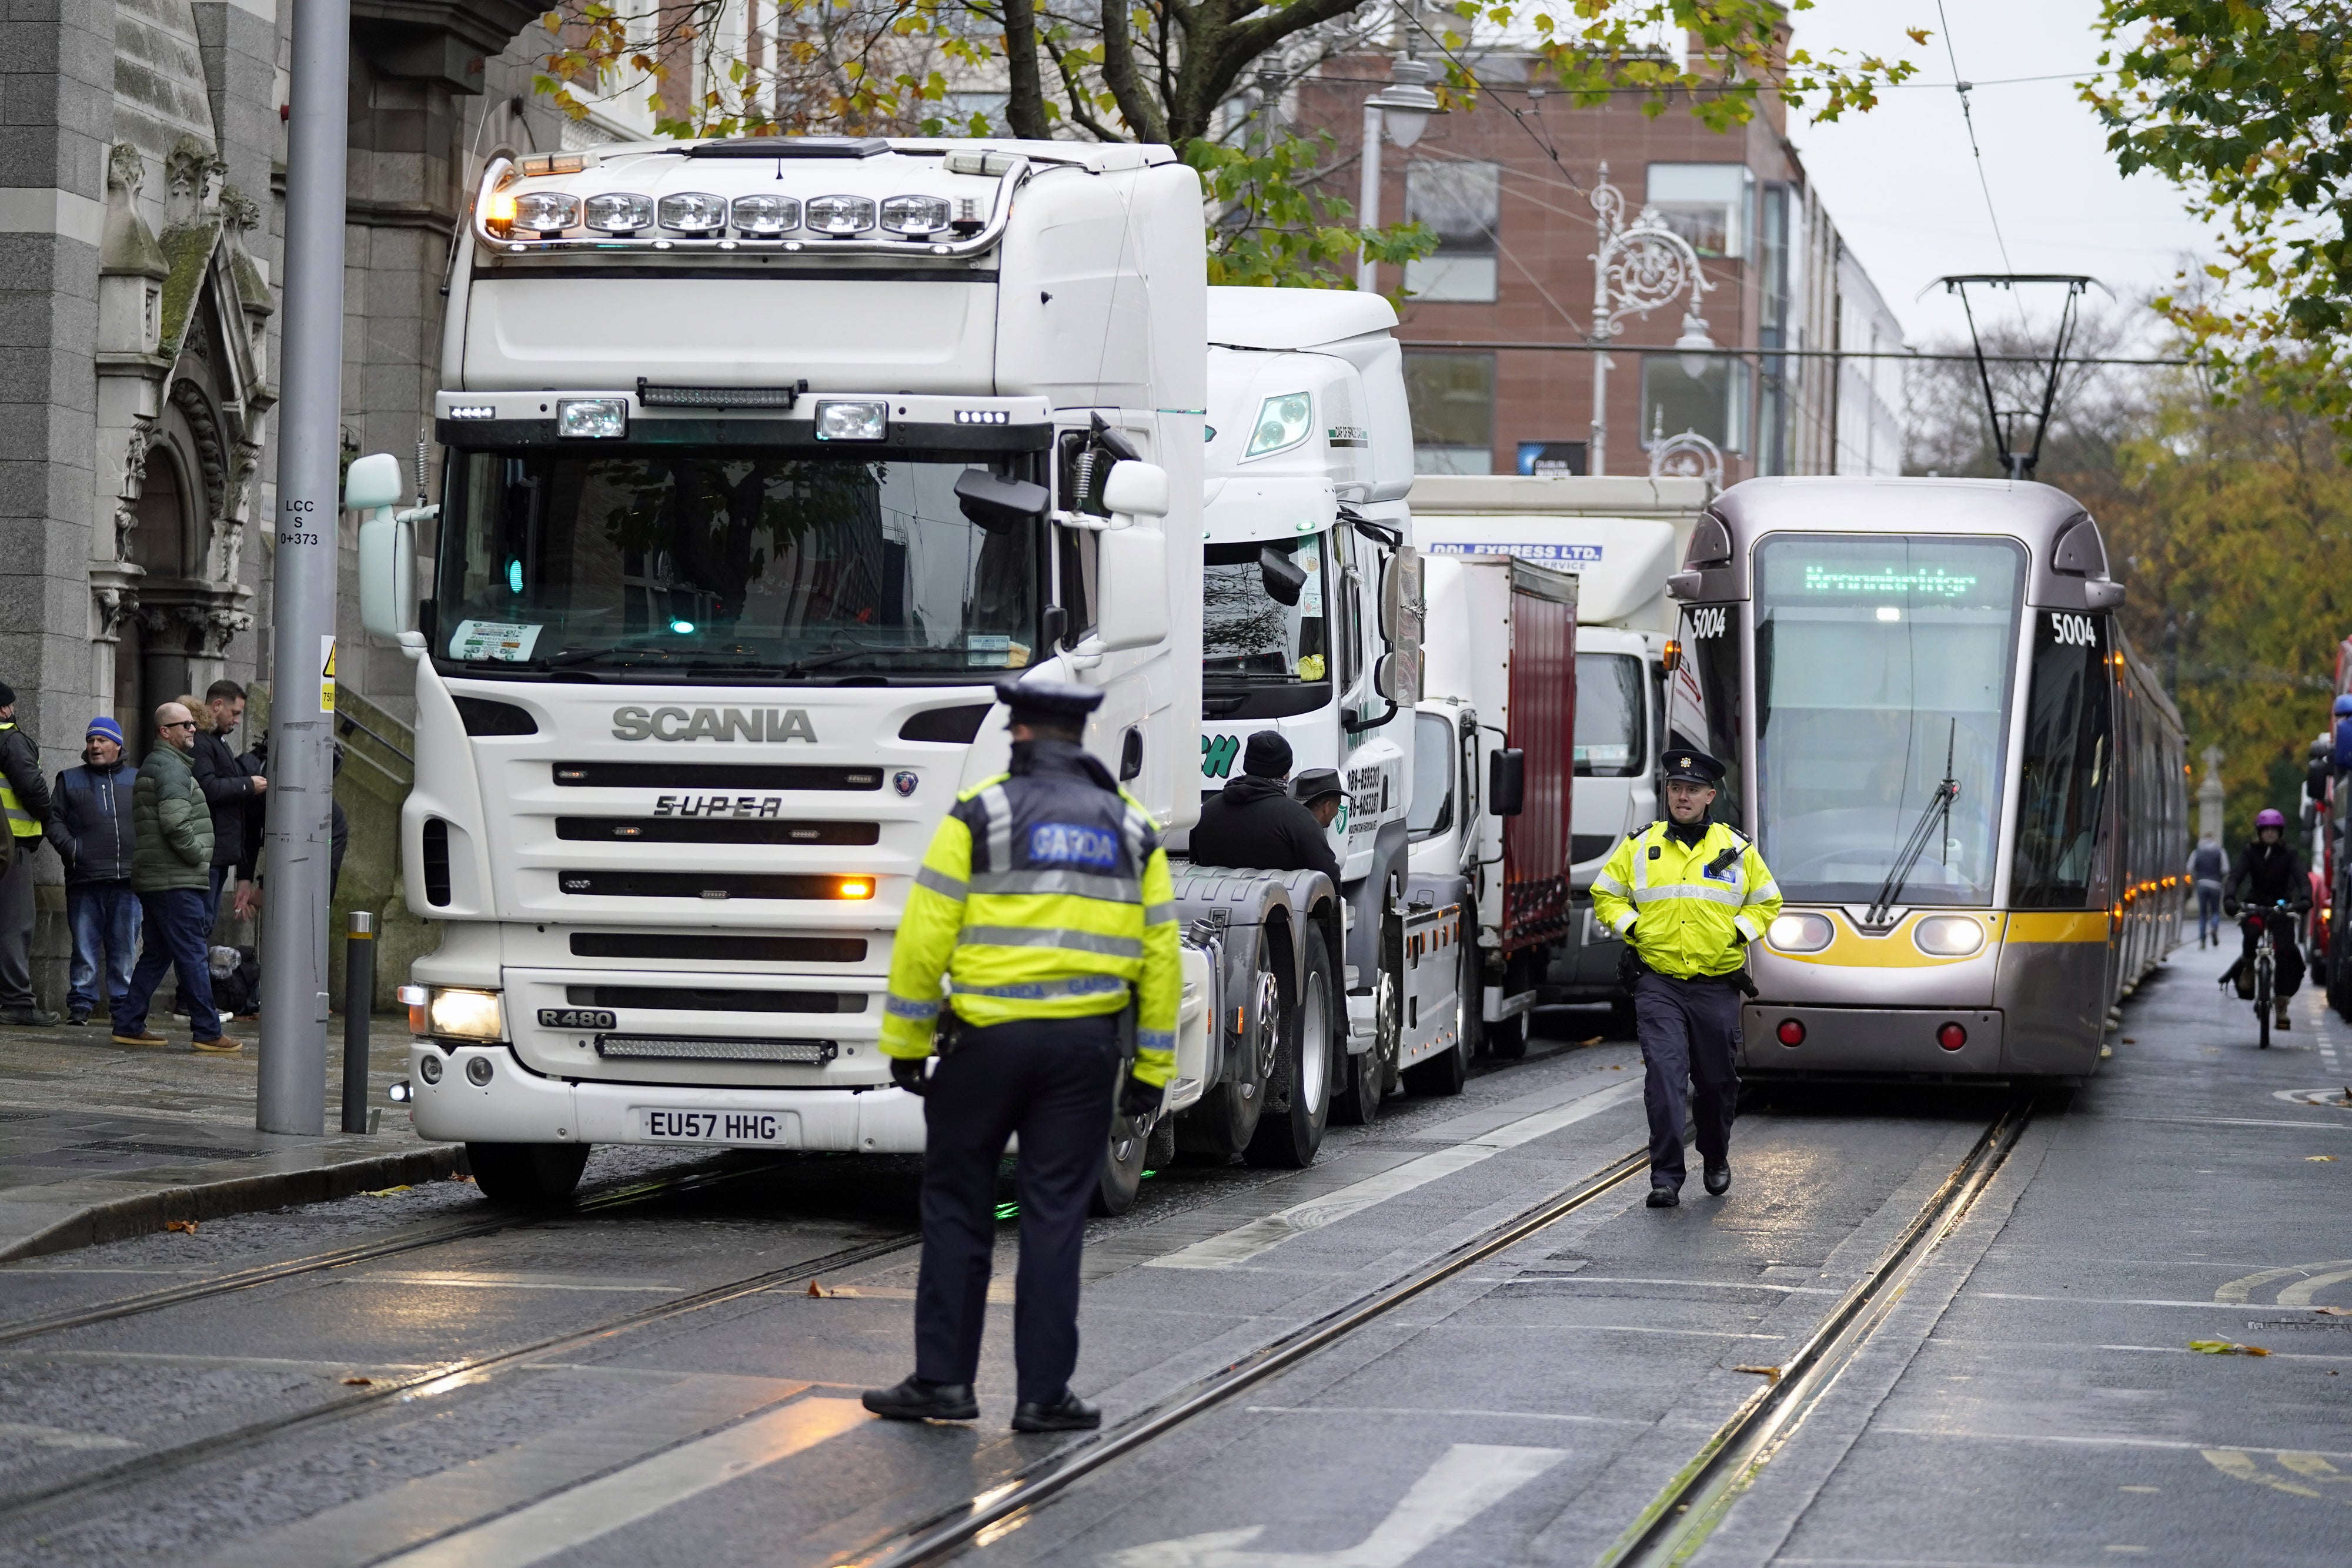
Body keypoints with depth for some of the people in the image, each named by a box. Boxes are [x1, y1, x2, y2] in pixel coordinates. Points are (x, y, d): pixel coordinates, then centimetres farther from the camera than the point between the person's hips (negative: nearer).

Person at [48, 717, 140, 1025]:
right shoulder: (70, 780, 13)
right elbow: (54, 819, 8)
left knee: (125, 947, 3)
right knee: (85, 945, 0)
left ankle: (124, 1003, 8)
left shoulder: (138, 780, 14)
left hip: (128, 878, 0)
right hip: (84, 879, 0)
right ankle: (81, 1003, 5)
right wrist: (69, 848, -8)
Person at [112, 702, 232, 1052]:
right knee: (193, 956, -8)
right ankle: (207, 1032, -8)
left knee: (156, 955, 13)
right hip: (176, 881, -11)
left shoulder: (154, 765, 23)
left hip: (154, 880, 11)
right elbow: (176, 823, -23)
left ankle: (128, 1026, 14)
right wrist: (199, 856, -11)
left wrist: (198, 856, 18)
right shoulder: (171, 766, -12)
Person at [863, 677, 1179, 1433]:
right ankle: (1044, 1393, 3)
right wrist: (1152, 1072, 14)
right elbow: (1160, 954, 9)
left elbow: (926, 936, -6)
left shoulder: (981, 814, -3)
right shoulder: (1131, 829, 9)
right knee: (1055, 1216, 4)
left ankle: (944, 1378, 8)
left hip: (988, 1036, -2)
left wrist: (905, 1043, 1)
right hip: (1086, 1044, 2)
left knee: (957, 1207, 8)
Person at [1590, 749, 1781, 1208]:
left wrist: (1737, 932, -1)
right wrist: (1632, 929, -2)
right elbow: (1605, 894, 14)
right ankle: (1666, 1178, -15)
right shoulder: (1641, 846, 5)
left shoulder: (1736, 848, 6)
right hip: (1659, 984, -1)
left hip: (1717, 985, 1)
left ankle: (1716, 1162, 35)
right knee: (1664, 1075, -14)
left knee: (1717, 1080, 11)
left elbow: (1767, 902, 15)